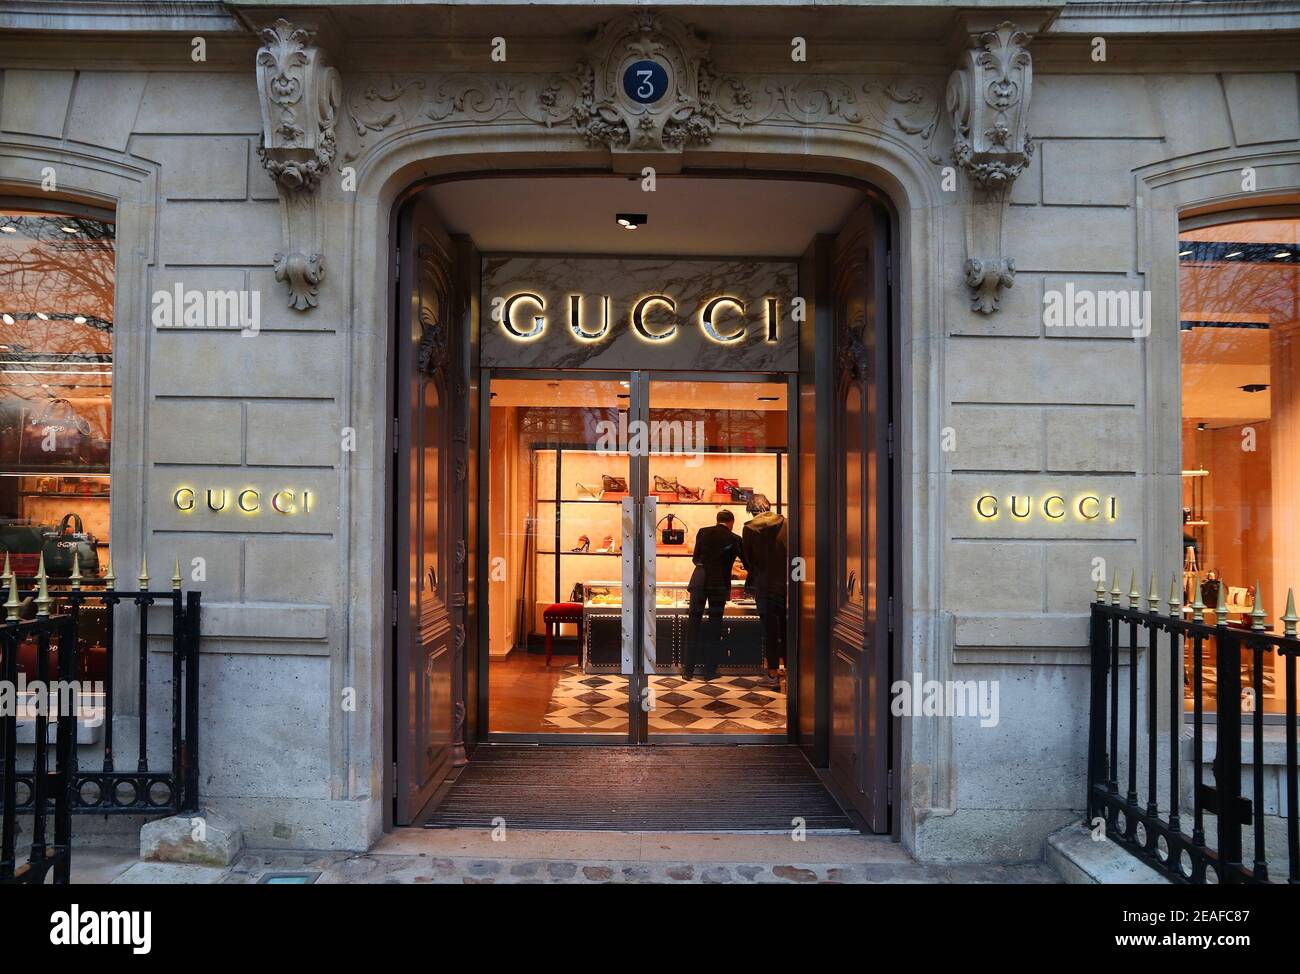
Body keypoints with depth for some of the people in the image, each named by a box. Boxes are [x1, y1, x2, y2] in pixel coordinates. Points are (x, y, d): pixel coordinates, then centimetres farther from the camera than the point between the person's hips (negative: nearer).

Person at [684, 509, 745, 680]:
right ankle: (709, 670, 9)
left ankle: (688, 669, 8)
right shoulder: (734, 539, 0)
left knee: (694, 621, 8)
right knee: (714, 623, 8)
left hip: (699, 580, 2)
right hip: (719, 583, -2)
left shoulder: (703, 532, 5)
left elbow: (695, 558, 10)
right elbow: (747, 562, 8)